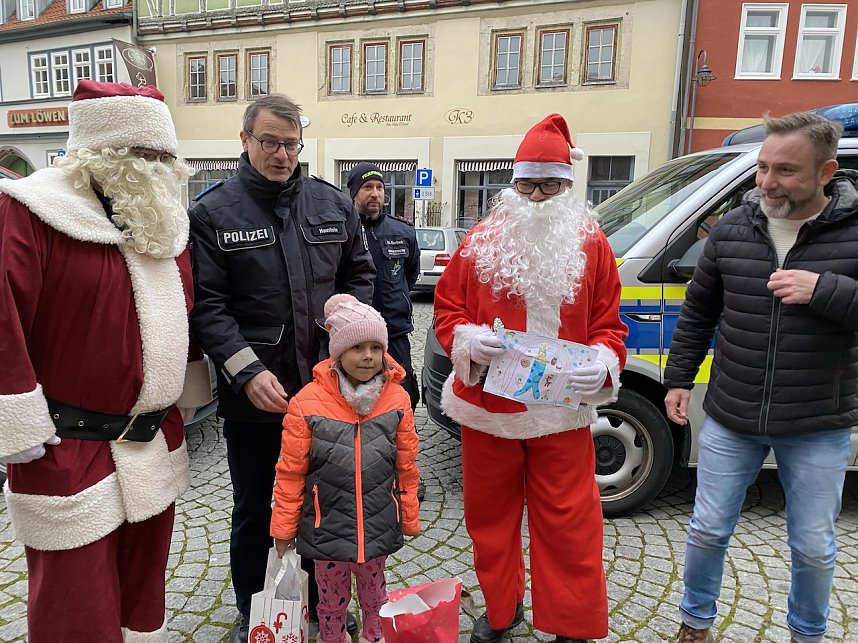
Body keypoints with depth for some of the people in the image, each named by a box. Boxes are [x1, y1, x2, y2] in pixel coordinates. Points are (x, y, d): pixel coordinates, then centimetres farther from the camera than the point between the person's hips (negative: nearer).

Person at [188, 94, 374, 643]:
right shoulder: (212, 212, -5)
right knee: (254, 511, 16)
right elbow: (206, 305, -10)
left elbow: (360, 274, 12)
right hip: (252, 393, -2)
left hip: (326, 385, 3)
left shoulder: (333, 203, 4)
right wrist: (247, 372, -18)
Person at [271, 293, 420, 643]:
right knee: (332, 597, 18)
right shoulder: (307, 402, -15)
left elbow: (406, 467, 1)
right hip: (328, 525, -1)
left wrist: (409, 518, 8)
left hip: (378, 525, 2)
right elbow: (290, 472, -7)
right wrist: (284, 527, -2)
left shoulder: (397, 400, -8)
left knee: (374, 591, 23)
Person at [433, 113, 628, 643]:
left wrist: (604, 364, -16)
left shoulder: (591, 244, 0)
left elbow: (609, 323, 3)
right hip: (487, 404, 2)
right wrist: (467, 340, -16)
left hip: (562, 410, -1)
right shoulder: (481, 241, 1)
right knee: (490, 513, 16)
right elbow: (447, 308, 3)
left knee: (567, 521, 7)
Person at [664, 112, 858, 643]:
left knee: (814, 549, 15)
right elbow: (698, 312, 8)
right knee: (708, 532, 13)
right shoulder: (732, 229, -1)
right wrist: (679, 379, 8)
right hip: (730, 420, 2)